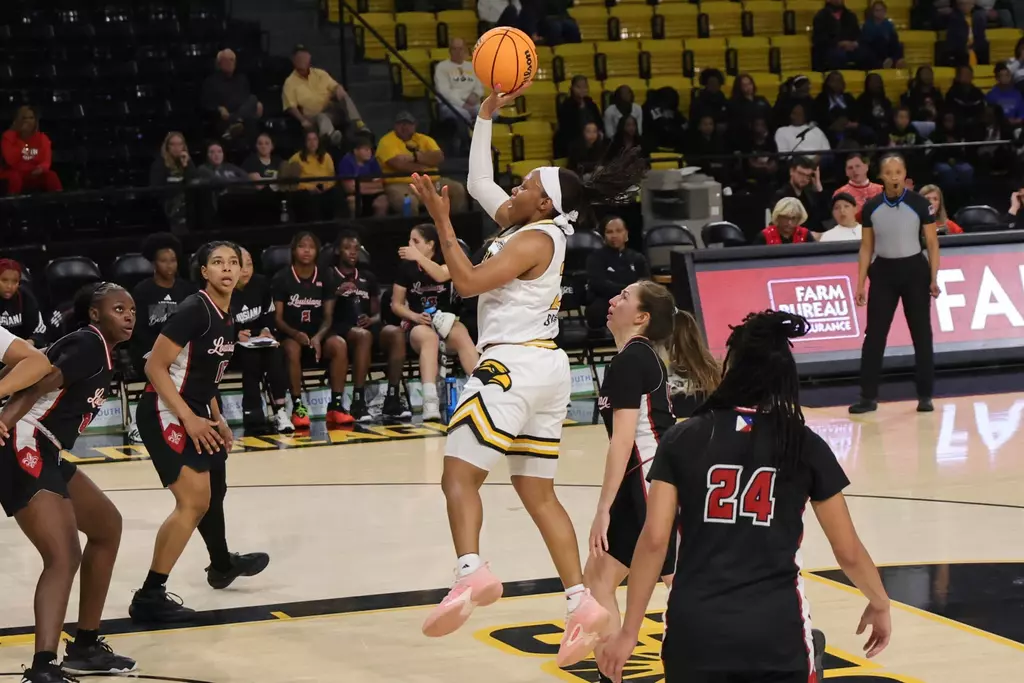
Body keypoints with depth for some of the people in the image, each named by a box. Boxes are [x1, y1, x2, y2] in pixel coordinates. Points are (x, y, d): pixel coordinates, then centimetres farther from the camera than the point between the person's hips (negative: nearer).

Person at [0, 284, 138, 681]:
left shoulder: (101, 353, 17)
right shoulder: (89, 344, -12)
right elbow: (41, 384, -26)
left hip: (46, 456, 11)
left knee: (107, 526, 24)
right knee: (64, 558, -23)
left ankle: (85, 647, 31)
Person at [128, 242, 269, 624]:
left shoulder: (227, 316, 9)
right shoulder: (194, 310, -19)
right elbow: (155, 367, -22)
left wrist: (216, 419, 20)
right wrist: (189, 419, -25)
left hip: (196, 413, 10)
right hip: (165, 413, -10)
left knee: (214, 490, 27)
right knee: (193, 501, -20)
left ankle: (222, 565, 54)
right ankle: (149, 598, -21)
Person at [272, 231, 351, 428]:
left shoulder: (326, 278, 5)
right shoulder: (281, 279, -3)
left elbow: (328, 317, 2)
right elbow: (278, 318, -5)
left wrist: (318, 337, -19)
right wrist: (296, 334, -25)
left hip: (318, 334, 2)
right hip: (290, 335, -2)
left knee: (340, 345, -30)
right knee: (292, 350, -38)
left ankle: (336, 405, -24)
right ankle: (298, 406, -29)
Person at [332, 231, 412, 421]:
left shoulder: (368, 277, 23)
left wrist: (371, 319, -1)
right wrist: (338, 293, -14)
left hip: (366, 326, 5)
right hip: (340, 329, -5)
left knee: (396, 333, -28)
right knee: (363, 335, -40)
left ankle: (392, 400, -28)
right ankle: (358, 403, -37)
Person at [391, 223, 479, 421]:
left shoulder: (445, 261, 4)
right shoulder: (406, 268, 5)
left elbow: (441, 276, -22)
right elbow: (396, 305, 8)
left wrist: (419, 257, -31)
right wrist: (415, 316, -10)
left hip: (445, 320, 2)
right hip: (418, 324, -2)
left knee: (462, 336, -34)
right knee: (429, 338, -38)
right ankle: (430, 402, -55)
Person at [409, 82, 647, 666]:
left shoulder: (534, 240, -11)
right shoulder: (528, 226, 14)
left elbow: (469, 282, -18)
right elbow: (480, 181, 25)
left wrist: (442, 222, -14)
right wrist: (487, 115, 24)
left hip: (514, 366, -10)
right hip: (547, 367, 10)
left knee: (460, 474, -15)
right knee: (538, 492, 10)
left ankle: (472, 574, -35)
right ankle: (582, 603, 4)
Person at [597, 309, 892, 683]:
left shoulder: (682, 439, 3)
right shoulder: (805, 446, 4)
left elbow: (654, 541, -3)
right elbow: (848, 551, 8)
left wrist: (628, 631, 3)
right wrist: (880, 605, 26)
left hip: (695, 629, 1)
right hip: (775, 630, -1)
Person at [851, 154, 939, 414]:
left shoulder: (920, 204, -7)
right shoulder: (871, 207, 0)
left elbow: (932, 243, -3)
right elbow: (866, 247, 6)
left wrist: (934, 278, -10)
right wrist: (860, 284, 2)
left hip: (914, 270, -2)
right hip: (883, 271, 2)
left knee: (921, 335, 4)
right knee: (874, 335, -1)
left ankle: (925, 396, 13)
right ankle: (869, 397, 4)